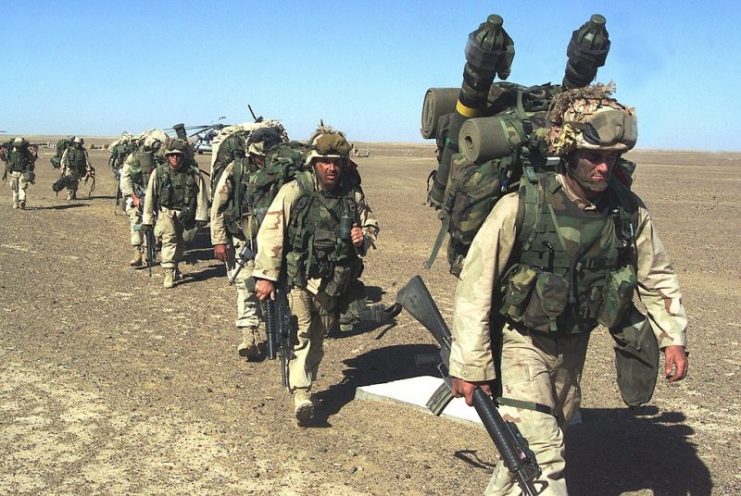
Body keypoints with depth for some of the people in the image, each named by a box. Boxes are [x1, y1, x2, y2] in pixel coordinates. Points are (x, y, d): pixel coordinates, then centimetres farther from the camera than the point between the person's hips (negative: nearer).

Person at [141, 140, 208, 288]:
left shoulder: (193, 174, -7)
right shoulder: (159, 172, -7)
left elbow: (201, 195, -3)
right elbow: (150, 197, -3)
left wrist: (200, 217, -5)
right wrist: (147, 220, -1)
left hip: (184, 213, 2)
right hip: (165, 211, -2)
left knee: (179, 242, 15)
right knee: (169, 239, -18)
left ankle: (175, 268, 37)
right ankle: (169, 274, -15)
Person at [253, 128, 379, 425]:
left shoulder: (354, 195, 0)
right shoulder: (293, 192, -12)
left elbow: (371, 226, 15)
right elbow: (270, 232, -13)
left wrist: (364, 237, -9)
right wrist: (265, 275, -15)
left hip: (332, 282, 4)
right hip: (297, 279, -4)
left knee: (318, 336, 18)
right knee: (301, 334, -11)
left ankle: (307, 378, 37)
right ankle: (301, 395, -11)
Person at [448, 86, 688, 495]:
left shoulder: (629, 211, -10)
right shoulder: (521, 206, -24)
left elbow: (657, 277, 7)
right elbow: (475, 283, -21)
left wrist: (673, 337, 1)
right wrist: (470, 365, -20)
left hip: (573, 345, 6)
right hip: (520, 340, -5)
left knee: (546, 433, 21)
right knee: (541, 452, -13)